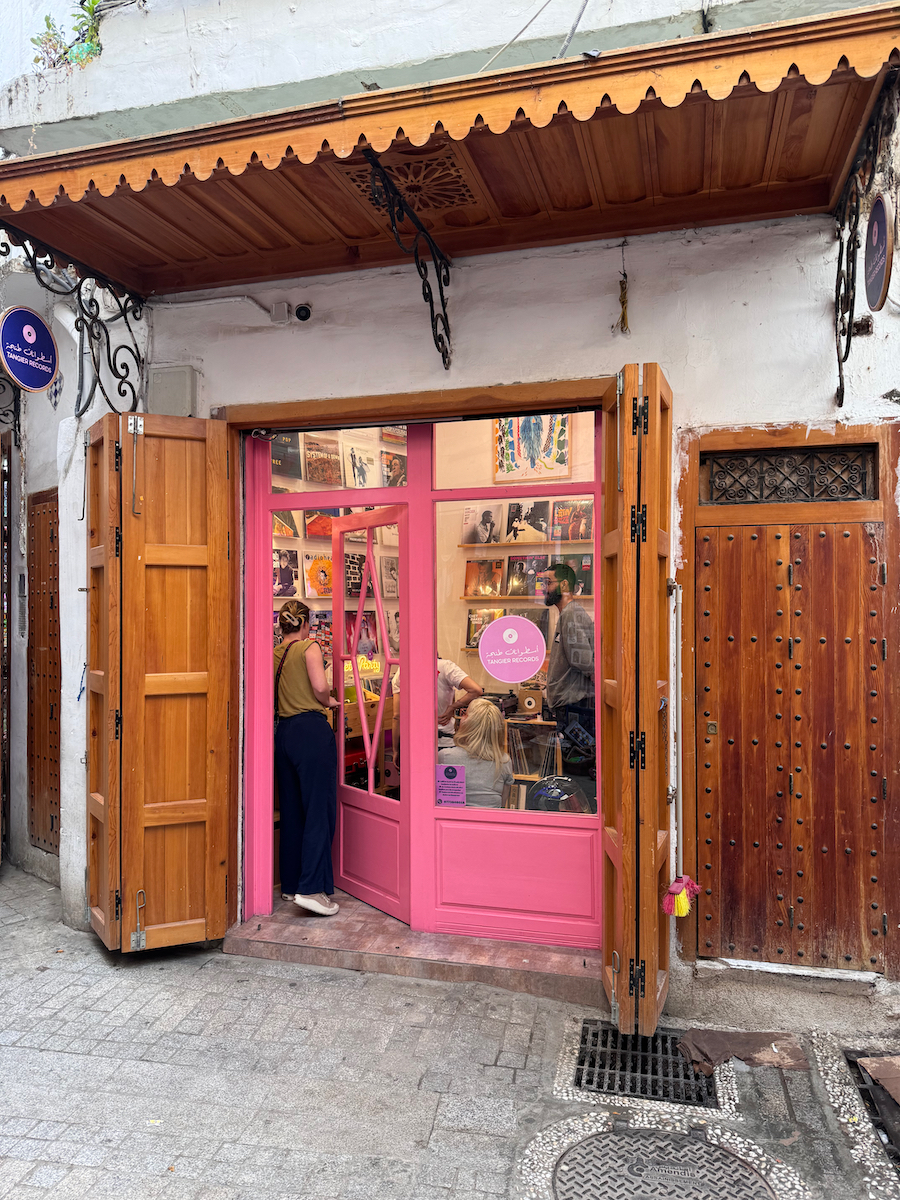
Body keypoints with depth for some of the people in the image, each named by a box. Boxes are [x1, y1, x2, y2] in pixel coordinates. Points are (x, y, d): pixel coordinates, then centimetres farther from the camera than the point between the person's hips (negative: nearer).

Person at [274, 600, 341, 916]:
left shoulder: (274, 654, 13)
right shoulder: (309, 647, -4)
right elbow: (320, 686, -16)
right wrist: (329, 702, 3)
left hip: (284, 732, 7)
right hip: (312, 729, -7)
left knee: (292, 811, 13)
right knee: (319, 809, -5)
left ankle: (291, 884, 21)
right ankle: (311, 888, -11)